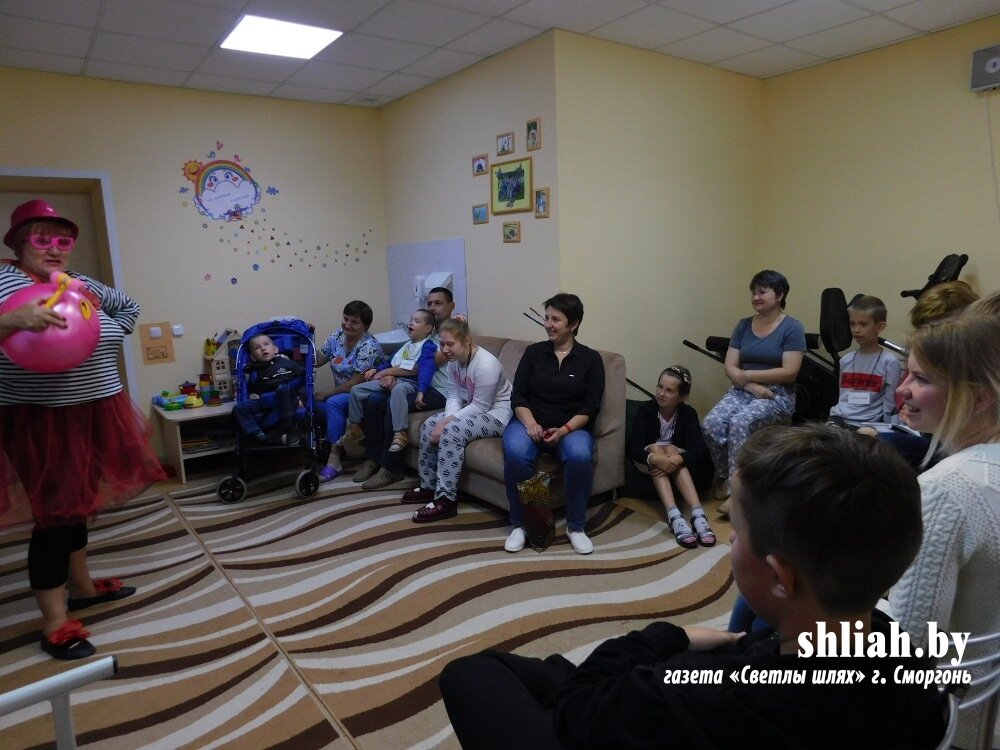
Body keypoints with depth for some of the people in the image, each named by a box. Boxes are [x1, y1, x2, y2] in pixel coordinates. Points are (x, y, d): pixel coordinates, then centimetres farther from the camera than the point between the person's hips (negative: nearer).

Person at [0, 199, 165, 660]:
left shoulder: (83, 284, 9)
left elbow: (129, 306, 24)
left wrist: (108, 337, 9)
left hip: (95, 414, 7)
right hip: (42, 422, -7)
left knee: (78, 500, 19)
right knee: (54, 511, -1)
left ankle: (81, 586, 37)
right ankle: (54, 624, 11)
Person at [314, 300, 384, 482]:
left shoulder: (368, 347, -19)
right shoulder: (337, 336, 3)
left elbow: (355, 384, -20)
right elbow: (317, 361, 9)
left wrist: (326, 394, -13)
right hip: (343, 395, 7)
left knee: (333, 403, -32)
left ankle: (334, 461, -26)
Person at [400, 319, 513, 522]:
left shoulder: (485, 365, -28)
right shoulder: (454, 360, -1)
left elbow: (480, 406, -26)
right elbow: (454, 395, 0)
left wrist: (448, 422, -25)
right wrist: (446, 418, -18)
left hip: (497, 413, -9)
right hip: (473, 408, 9)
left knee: (452, 432, -28)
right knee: (429, 426, 0)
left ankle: (446, 499, -21)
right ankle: (429, 486, 12)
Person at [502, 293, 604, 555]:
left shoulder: (591, 359, 3)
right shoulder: (533, 352, 7)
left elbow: (590, 407, -3)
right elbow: (518, 396, 2)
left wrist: (564, 430, -20)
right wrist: (530, 424, -18)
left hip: (572, 427, -1)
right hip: (530, 422, 1)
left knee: (580, 456, -35)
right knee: (515, 453, -33)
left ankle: (576, 526, -12)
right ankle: (519, 524, -11)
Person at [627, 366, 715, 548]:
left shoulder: (689, 414, -13)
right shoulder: (645, 409, -16)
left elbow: (697, 449, -27)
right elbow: (634, 447, -28)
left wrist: (676, 460, -47)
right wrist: (655, 459, -48)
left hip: (676, 459, 1)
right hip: (649, 461, -1)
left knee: (671, 449, -31)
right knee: (655, 448, -31)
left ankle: (698, 514, -45)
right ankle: (674, 517, -48)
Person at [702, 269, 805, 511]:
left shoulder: (792, 328, -3)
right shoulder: (743, 326, 11)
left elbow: (789, 372, -12)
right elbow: (730, 367, 5)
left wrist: (747, 375, -10)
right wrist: (752, 386, -13)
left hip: (777, 395, -4)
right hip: (742, 391, 4)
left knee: (740, 423, -33)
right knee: (711, 424, -24)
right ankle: (724, 476, -1)